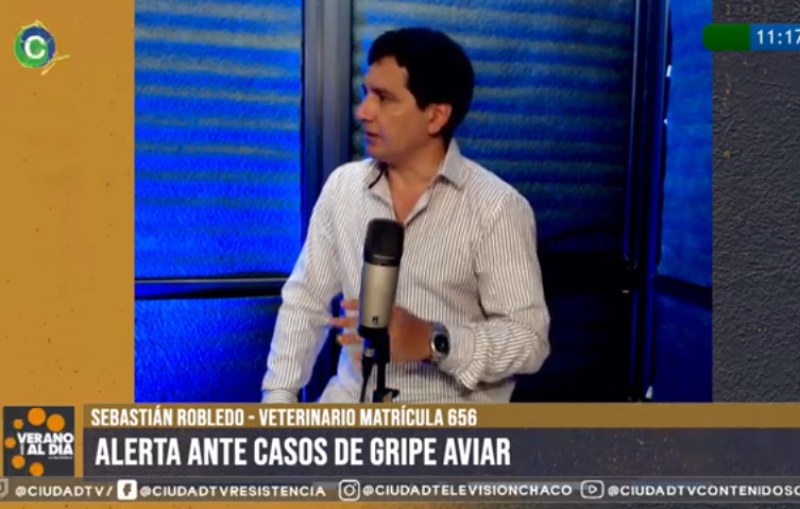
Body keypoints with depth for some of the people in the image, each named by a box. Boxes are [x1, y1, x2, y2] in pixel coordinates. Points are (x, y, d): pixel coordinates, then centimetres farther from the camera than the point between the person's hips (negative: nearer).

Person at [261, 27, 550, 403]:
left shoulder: (497, 208, -11)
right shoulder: (342, 186, 3)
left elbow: (530, 338, -12)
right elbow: (305, 300, 7)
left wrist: (432, 342, -26)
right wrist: (278, 397, -2)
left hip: (451, 415, -3)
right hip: (351, 402, 4)